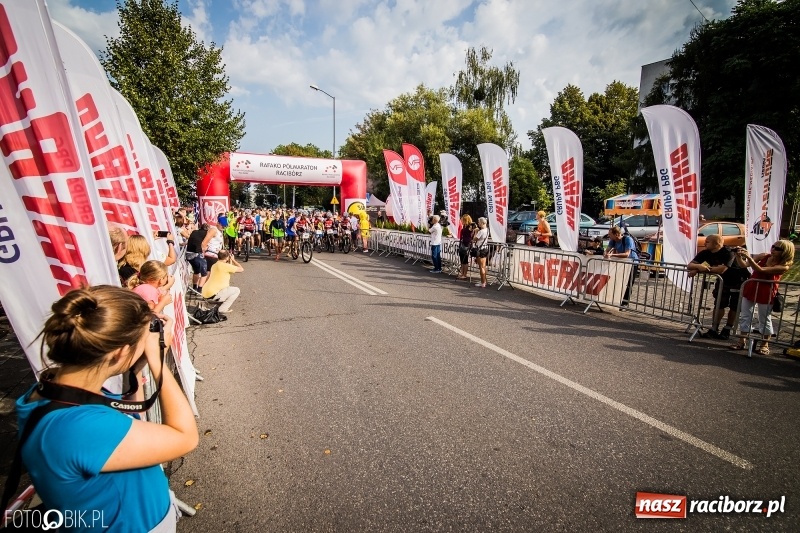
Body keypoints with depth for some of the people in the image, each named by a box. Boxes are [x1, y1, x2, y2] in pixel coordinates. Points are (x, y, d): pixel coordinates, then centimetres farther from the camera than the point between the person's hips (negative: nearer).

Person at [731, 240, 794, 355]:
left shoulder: (784, 267, -14)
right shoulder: (764, 256, 0)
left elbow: (760, 270, -26)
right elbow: (745, 264, 0)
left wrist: (748, 256, -32)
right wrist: (740, 256, -18)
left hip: (766, 294, -5)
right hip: (751, 288, 5)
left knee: (764, 319, 7)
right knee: (744, 315, 9)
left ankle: (765, 344, 23)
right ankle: (742, 342, 19)